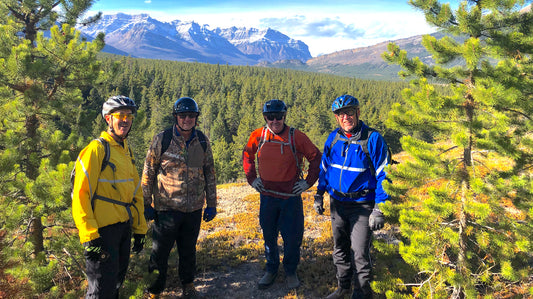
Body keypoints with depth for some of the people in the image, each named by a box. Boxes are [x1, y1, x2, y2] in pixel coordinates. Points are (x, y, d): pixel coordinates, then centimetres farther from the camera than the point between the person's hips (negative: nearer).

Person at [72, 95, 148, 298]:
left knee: (117, 280, 21)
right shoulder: (96, 149, -12)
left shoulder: (126, 151, 13)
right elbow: (80, 194, -17)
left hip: (124, 227, 8)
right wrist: (89, 236, -21)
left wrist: (140, 229, 15)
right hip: (103, 229, -8)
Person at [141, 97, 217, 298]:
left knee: (189, 249, 17)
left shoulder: (202, 141, 4)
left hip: (194, 207, 3)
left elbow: (210, 173, 10)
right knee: (160, 250, 7)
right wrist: (146, 204, -3)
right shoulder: (162, 140, -6)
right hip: (167, 207, -3)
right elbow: (148, 173, -2)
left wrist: (211, 204, 9)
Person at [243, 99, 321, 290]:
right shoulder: (258, 136, -2)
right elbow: (247, 155, 16)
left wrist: (308, 182, -4)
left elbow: (316, 157, 0)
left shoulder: (296, 137, -10)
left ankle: (290, 271, 29)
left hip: (291, 197, -2)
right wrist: (251, 178, 9)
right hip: (267, 196, 2)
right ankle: (271, 269, 35)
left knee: (292, 237, 5)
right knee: (269, 236, 14)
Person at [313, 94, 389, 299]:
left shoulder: (372, 139, -13)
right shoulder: (333, 138, 2)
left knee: (359, 253, -1)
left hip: (362, 205, -5)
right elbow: (325, 167, 15)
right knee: (339, 248, 18)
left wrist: (379, 209, -14)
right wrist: (319, 194, 13)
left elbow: (382, 175, -11)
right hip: (337, 203, 5)